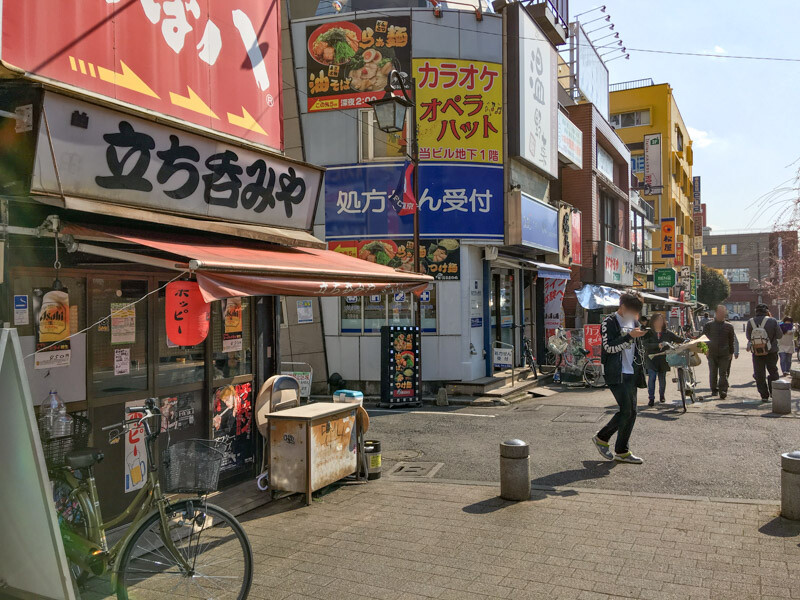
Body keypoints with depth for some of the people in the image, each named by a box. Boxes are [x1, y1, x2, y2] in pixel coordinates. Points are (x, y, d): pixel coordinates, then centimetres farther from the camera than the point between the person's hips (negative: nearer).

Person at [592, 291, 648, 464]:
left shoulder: (634, 322, 17)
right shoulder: (609, 322, -6)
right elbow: (609, 347, -17)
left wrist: (640, 370, 18)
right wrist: (630, 336, -22)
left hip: (632, 374, 8)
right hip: (616, 375, -8)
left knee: (631, 412, 5)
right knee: (626, 410, -14)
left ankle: (621, 451, 13)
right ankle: (601, 438, 5)